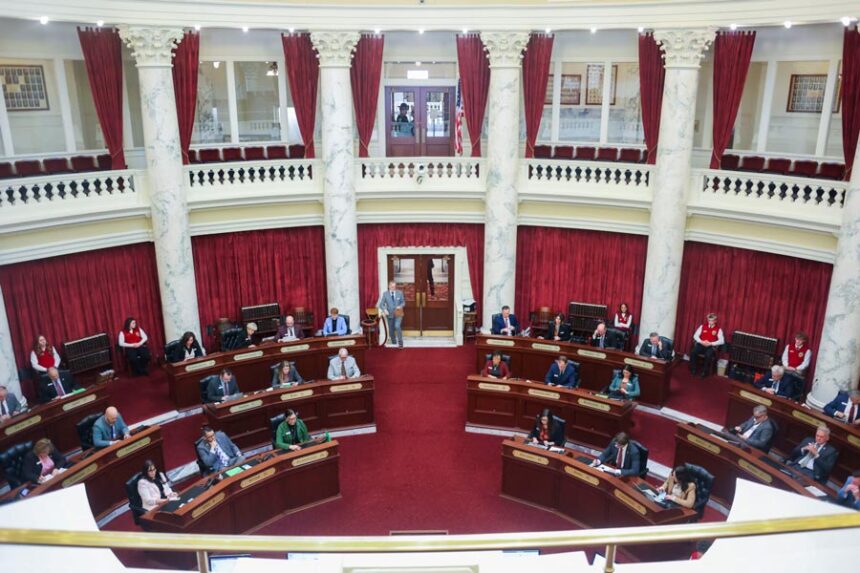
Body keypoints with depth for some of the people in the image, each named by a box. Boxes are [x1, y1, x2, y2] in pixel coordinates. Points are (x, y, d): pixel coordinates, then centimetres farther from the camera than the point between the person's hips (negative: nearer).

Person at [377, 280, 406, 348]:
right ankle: (394, 344, 29)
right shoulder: (385, 294, -3)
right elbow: (381, 304, -5)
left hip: (398, 313, -1)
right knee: (391, 330, 9)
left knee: (397, 326, -24)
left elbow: (403, 302, 8)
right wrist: (384, 310, -24)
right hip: (390, 314, 2)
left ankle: (400, 343, -16)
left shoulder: (400, 293, 1)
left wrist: (400, 306, -14)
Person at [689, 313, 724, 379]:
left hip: (711, 347, -2)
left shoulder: (718, 329, 5)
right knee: (693, 352, -29)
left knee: (708, 355, -36)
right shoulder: (703, 326, 11)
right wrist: (701, 342, -12)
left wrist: (711, 343, -16)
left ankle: (704, 371, -17)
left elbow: (722, 341, -5)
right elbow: (695, 336, 7)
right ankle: (693, 369, -11)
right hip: (701, 344, 2)